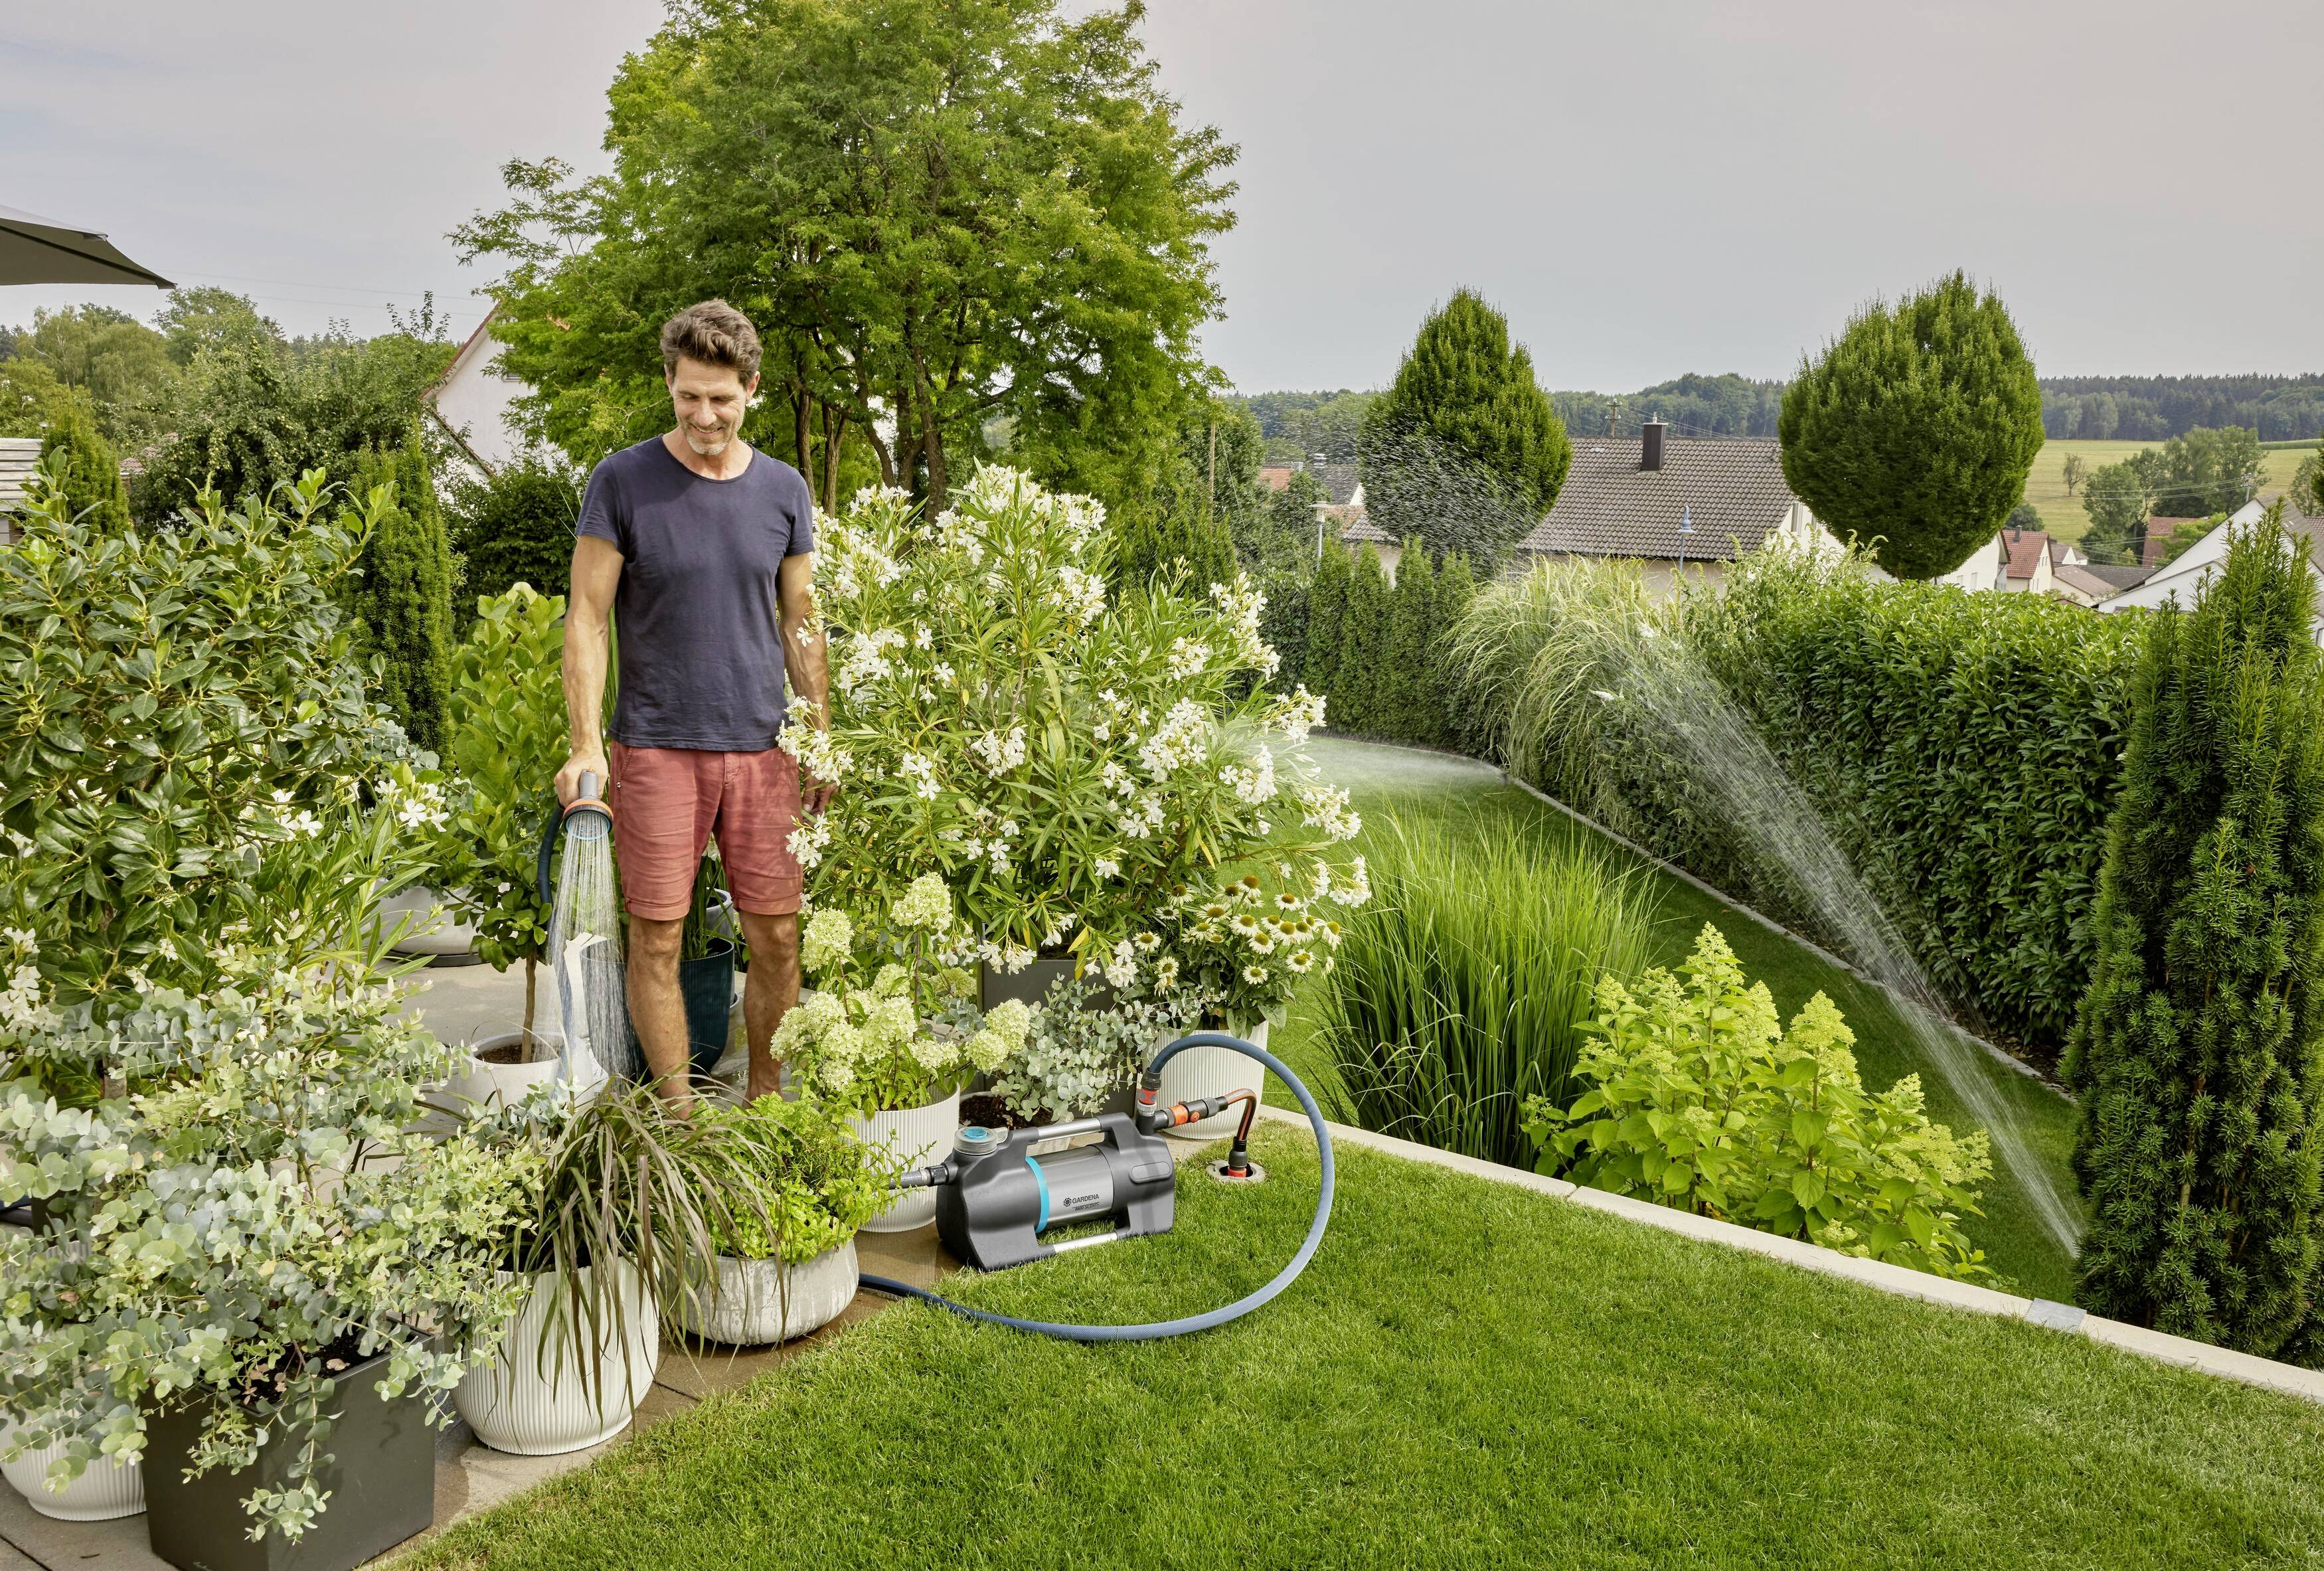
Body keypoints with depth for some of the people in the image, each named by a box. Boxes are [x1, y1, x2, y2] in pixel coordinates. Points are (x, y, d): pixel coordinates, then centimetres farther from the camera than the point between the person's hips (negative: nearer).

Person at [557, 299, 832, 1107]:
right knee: (657, 939, 1)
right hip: (654, 747, -2)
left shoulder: (784, 490, 7)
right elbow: (586, 619, -2)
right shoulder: (622, 481, -2)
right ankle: (678, 1115, 16)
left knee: (776, 938, 5)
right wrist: (585, 745, -11)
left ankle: (767, 1100, 22)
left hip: (761, 747, 3)